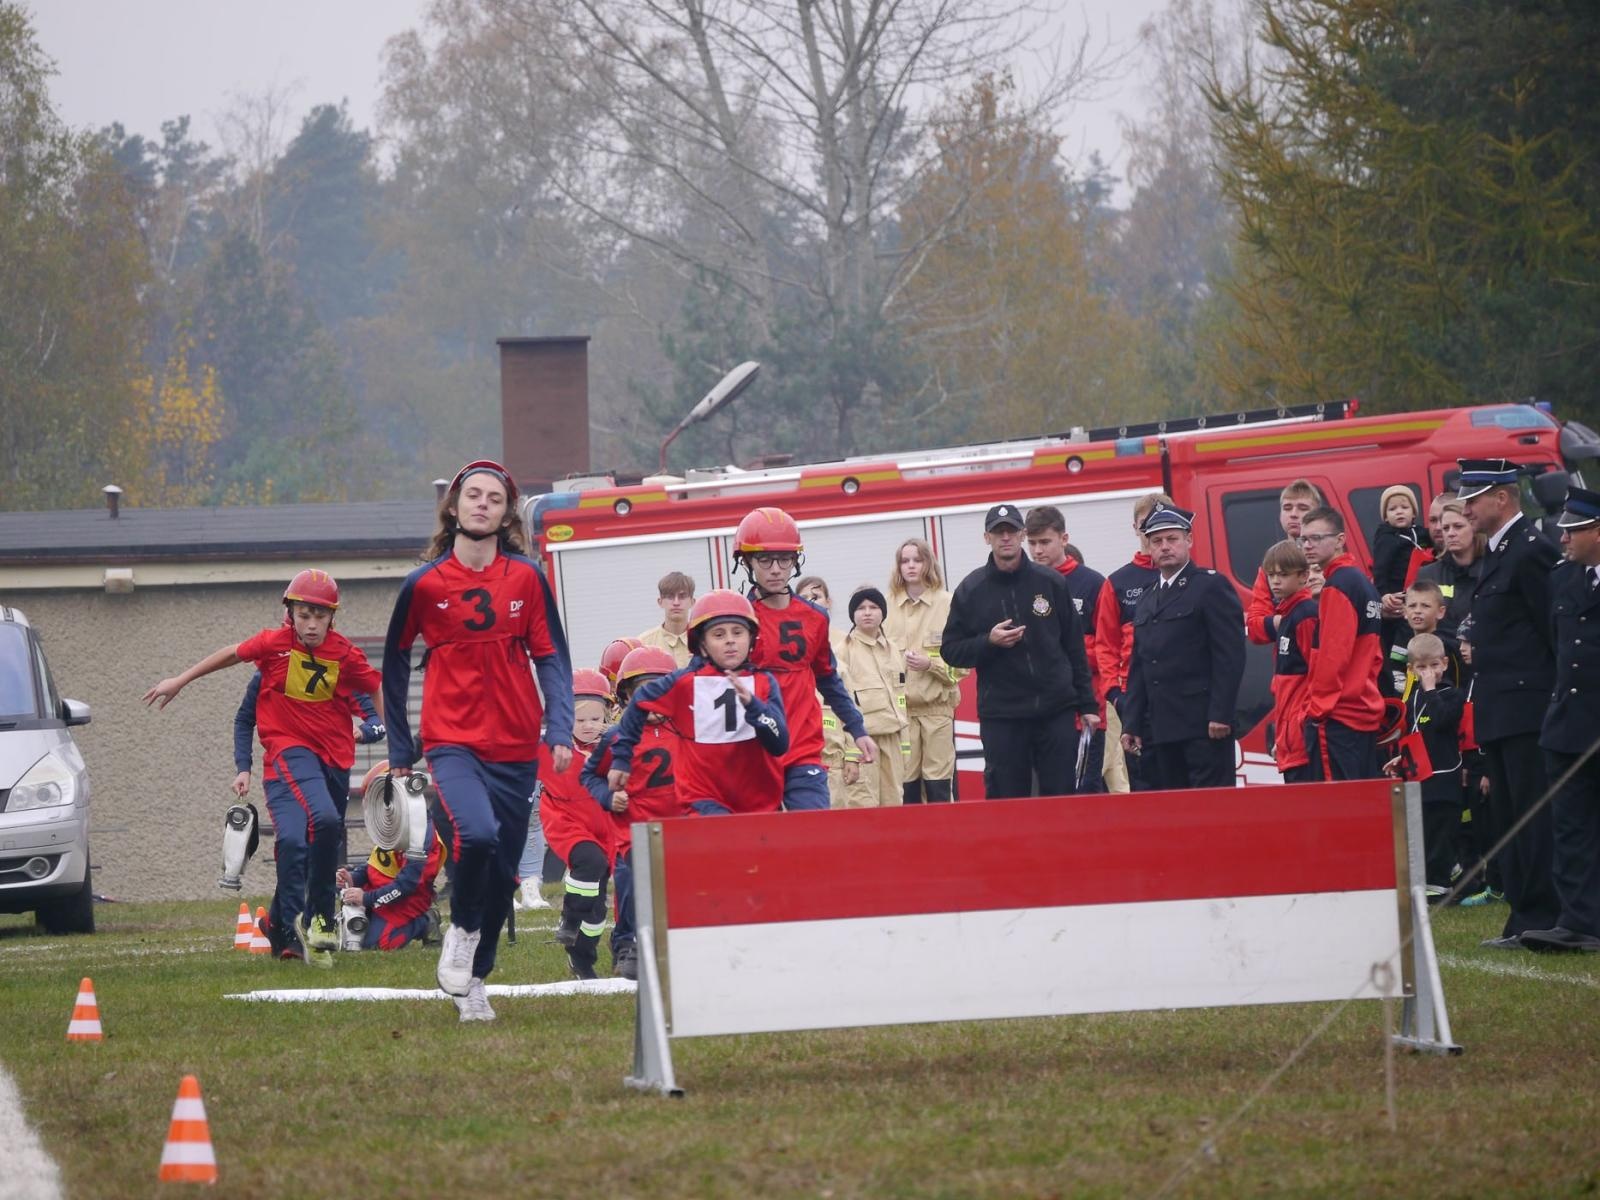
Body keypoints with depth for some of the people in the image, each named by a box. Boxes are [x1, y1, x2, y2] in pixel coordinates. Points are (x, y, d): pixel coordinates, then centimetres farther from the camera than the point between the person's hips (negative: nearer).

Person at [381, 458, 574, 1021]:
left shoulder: (526, 578, 2)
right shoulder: (424, 584, -1)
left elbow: (551, 657, 5)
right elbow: (395, 661, 11)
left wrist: (559, 730, -8)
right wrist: (400, 750, 13)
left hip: (515, 748, 3)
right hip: (452, 742, -2)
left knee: (502, 872, 6)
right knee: (476, 832, -27)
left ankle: (473, 979, 23)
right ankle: (461, 930, 0)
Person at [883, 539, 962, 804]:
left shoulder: (947, 604, -2)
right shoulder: (889, 606, 5)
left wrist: (931, 664, -15)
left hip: (937, 704, -2)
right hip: (900, 704, 2)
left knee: (938, 785, -1)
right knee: (906, 782, 2)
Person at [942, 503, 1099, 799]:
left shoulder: (1051, 583, 5)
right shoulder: (971, 591, 4)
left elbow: (1074, 648, 8)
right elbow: (950, 651, 5)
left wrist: (1087, 705, 5)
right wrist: (989, 642, -13)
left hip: (1057, 711, 1)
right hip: (1000, 716, -1)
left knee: (1061, 797, 0)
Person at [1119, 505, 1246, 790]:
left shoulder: (1211, 587, -2)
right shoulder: (1147, 601, 21)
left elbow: (1230, 655, -10)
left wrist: (1220, 714, -17)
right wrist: (1131, 724, 13)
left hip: (1203, 725, -7)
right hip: (1161, 730, 7)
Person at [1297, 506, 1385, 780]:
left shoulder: (1337, 586, -12)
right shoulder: (1363, 581, 16)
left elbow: (1332, 655, -18)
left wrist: (1318, 707, -14)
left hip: (1336, 716, -9)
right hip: (1366, 712, 9)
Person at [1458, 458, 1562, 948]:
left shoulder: (1531, 550, -12)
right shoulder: (1497, 553, 18)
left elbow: (1554, 629, -14)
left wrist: (1552, 691, -13)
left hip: (1527, 707, -10)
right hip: (1499, 714, 10)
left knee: (1534, 816, -8)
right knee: (1508, 817, 11)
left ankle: (1542, 918, -7)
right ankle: (1522, 917, 15)